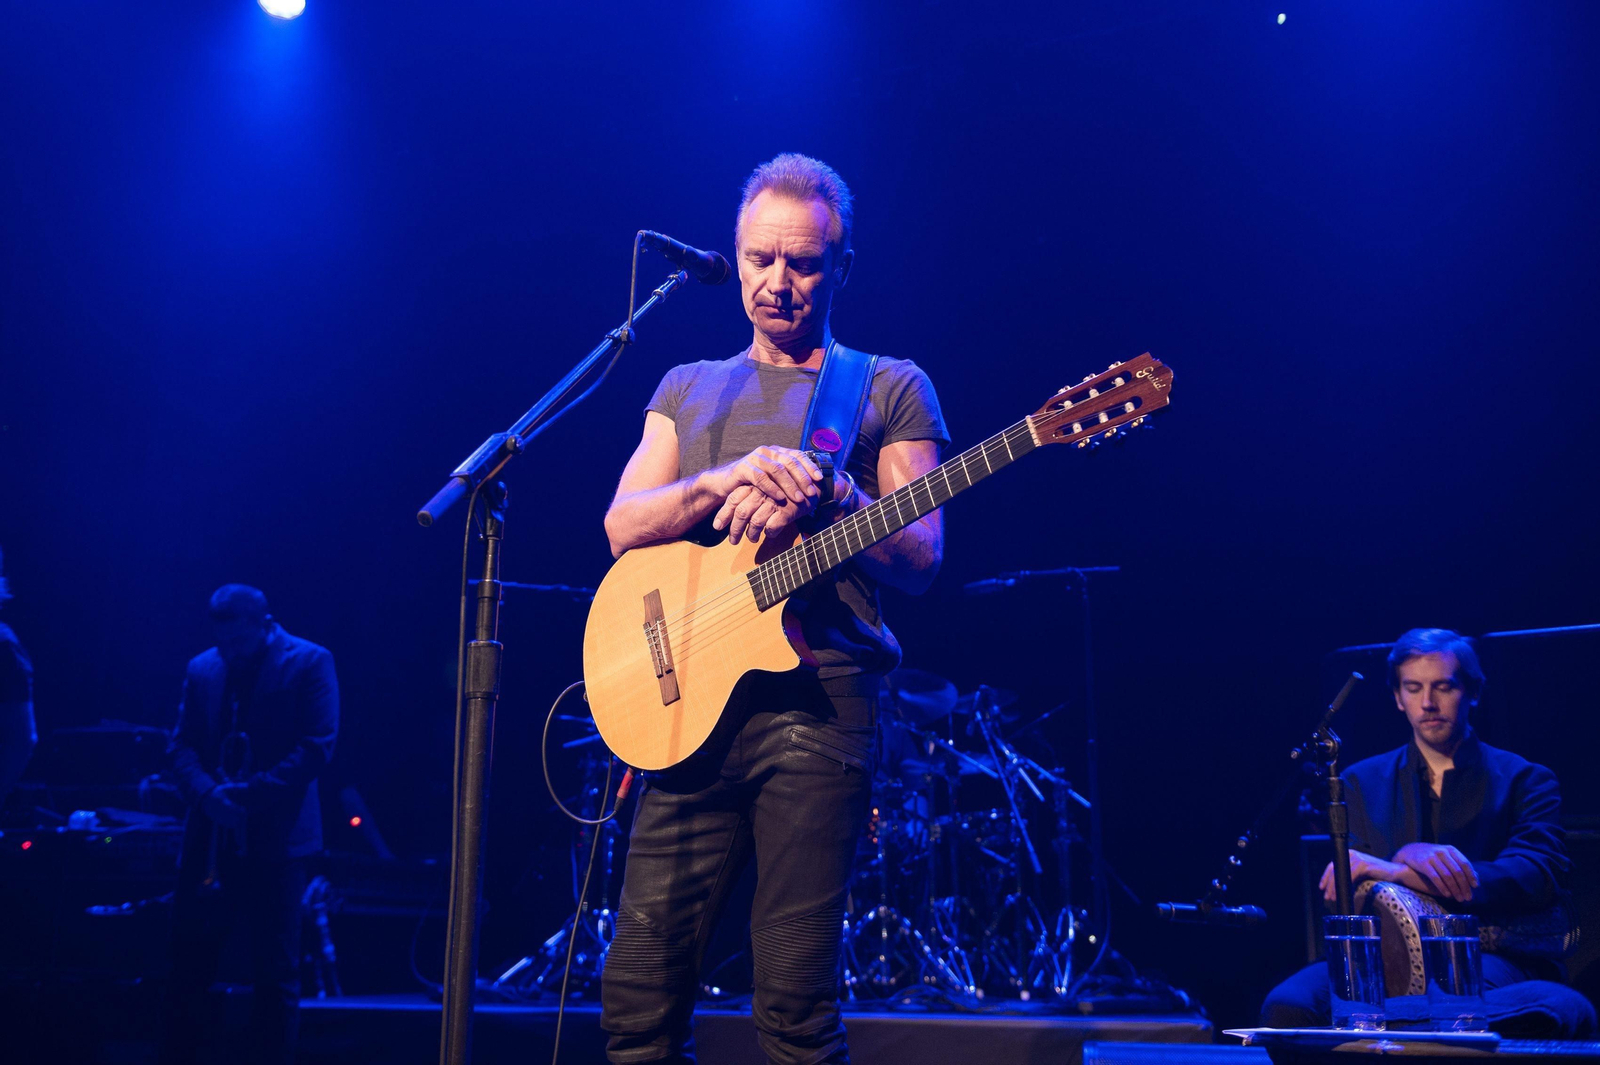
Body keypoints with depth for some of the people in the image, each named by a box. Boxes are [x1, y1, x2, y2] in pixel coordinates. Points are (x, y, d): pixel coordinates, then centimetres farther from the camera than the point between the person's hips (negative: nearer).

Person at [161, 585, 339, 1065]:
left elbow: (318, 747, -10)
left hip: (274, 842, -4)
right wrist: (207, 792, -13)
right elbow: (182, 745, 7)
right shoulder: (201, 669, 11)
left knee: (276, 974, 2)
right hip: (208, 840, 4)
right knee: (188, 966, 9)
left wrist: (250, 792, -18)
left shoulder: (310, 663, -3)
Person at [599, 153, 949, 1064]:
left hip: (818, 692, -3)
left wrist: (828, 492, -15)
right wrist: (734, 478, -10)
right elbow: (624, 527, 6)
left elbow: (919, 561, 2)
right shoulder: (689, 388, 21)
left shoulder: (890, 390, 10)